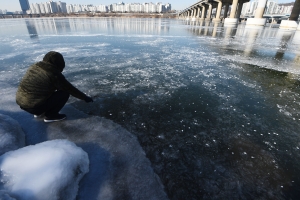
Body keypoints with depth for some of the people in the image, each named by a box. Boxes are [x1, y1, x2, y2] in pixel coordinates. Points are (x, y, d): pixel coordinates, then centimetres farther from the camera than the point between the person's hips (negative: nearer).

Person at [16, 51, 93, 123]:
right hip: (34, 107, -8)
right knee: (65, 93, -4)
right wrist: (85, 97, 5)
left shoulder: (34, 66, 8)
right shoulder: (54, 74, -15)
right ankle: (50, 115, 4)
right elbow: (70, 89, -7)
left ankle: (39, 112, 24)